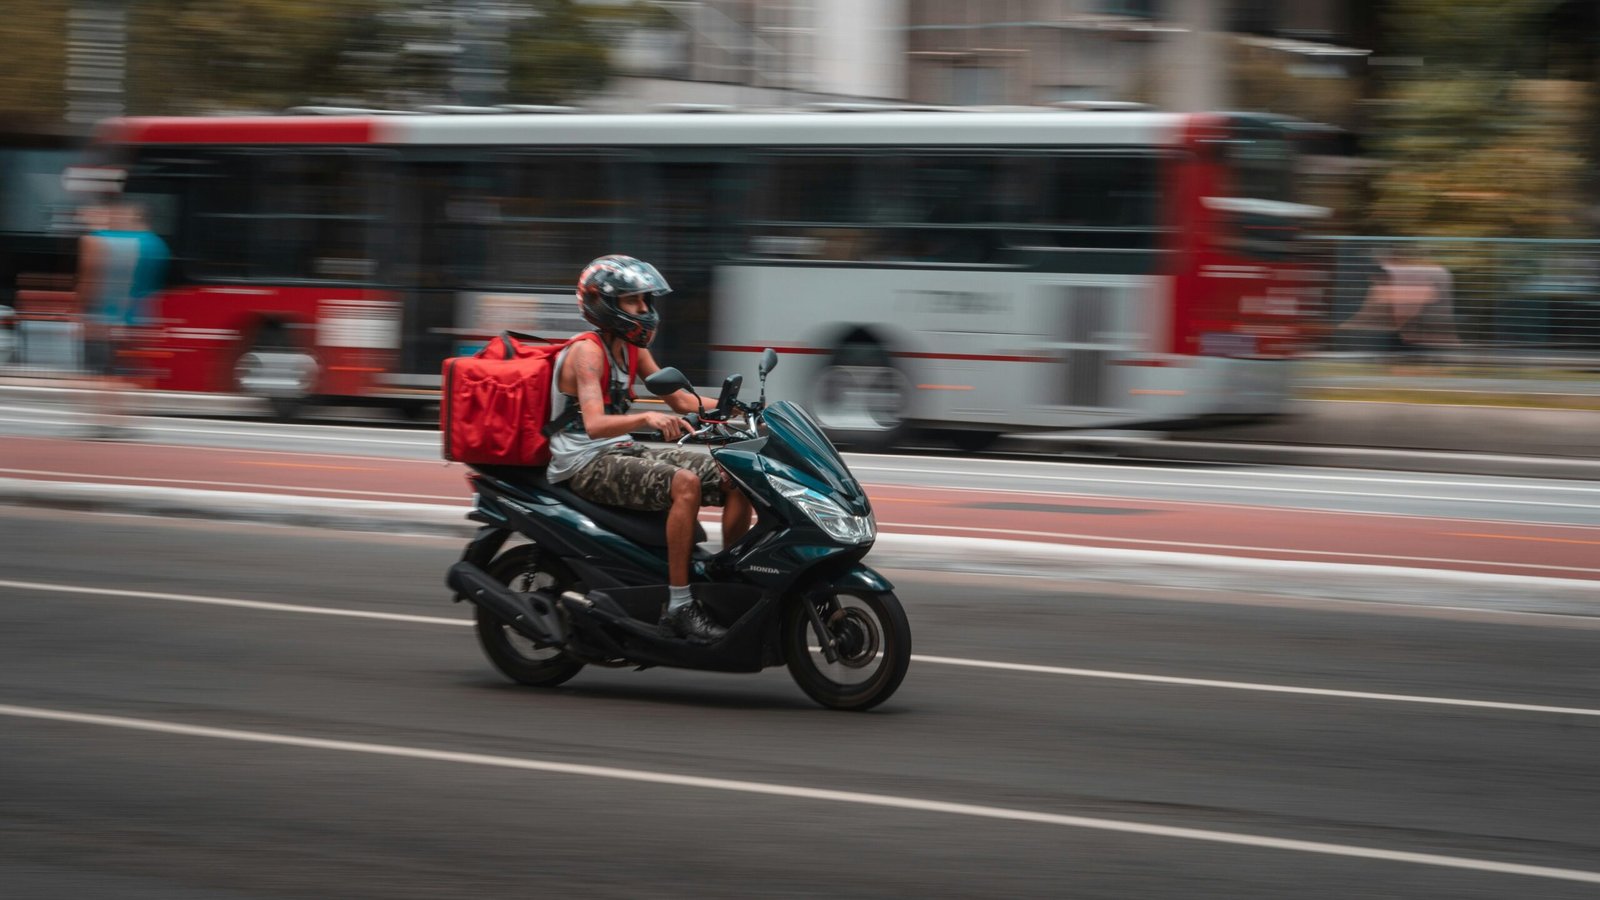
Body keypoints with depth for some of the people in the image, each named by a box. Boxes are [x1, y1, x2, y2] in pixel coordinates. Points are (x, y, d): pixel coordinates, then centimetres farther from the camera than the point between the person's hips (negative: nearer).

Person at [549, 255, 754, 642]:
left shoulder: (633, 348, 12)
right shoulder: (587, 352, -14)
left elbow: (678, 398, 16)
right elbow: (594, 423, -28)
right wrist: (647, 418, -45)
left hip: (624, 452, 9)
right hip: (587, 464, -9)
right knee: (685, 484, -33)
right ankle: (679, 607, -32)